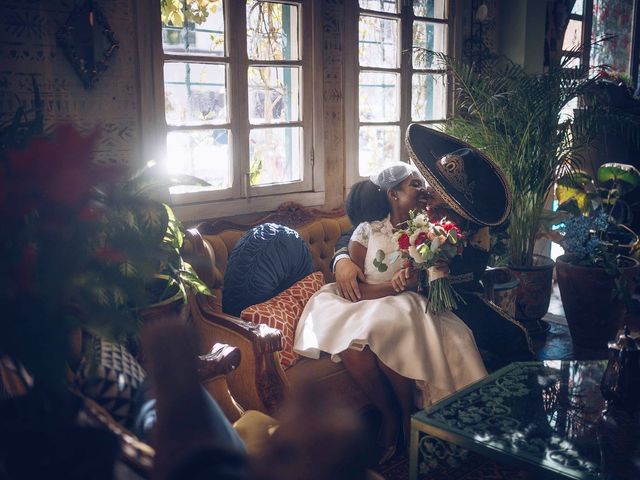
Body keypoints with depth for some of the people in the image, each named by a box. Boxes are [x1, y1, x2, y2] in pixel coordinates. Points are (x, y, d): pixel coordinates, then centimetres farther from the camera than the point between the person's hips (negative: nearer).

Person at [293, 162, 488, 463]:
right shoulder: (367, 231, 2)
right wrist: (390, 286, -23)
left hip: (407, 309, 0)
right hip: (366, 308, 0)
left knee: (386, 328, -35)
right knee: (351, 342, -34)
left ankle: (408, 416, -14)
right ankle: (389, 413, -11)